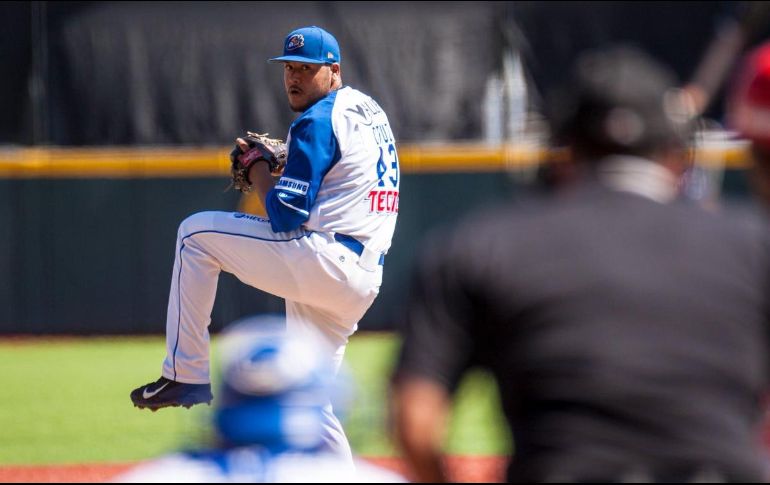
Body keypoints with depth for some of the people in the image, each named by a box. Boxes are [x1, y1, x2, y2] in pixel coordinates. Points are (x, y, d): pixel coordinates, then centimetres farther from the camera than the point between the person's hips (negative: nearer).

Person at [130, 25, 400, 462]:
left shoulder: (317, 122, -9)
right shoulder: (369, 111, 21)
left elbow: (287, 217, -13)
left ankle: (186, 374, -2)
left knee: (197, 233, -1)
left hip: (324, 259, -9)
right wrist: (282, 166, 17)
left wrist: (259, 173, 3)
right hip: (363, 279, 9)